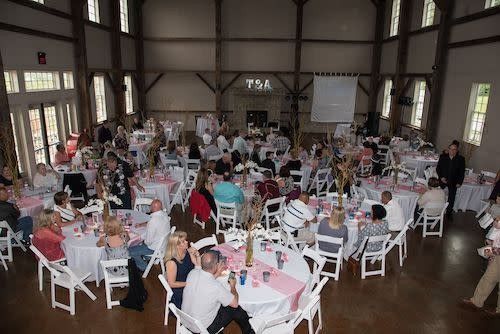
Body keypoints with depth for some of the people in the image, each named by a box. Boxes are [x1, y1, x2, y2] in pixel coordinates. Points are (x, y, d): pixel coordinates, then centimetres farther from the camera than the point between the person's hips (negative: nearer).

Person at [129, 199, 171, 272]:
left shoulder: (152, 222, -33)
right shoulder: (165, 214, -8)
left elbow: (148, 241, -24)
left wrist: (145, 241, -2)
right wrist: (143, 224, 10)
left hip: (155, 248, -8)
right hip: (164, 243, 8)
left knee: (130, 251, 5)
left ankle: (143, 267, 22)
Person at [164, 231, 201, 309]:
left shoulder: (188, 252, -7)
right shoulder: (171, 262, -25)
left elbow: (199, 266, 3)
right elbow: (172, 284, -16)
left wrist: (197, 255, -14)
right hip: (178, 290, -6)